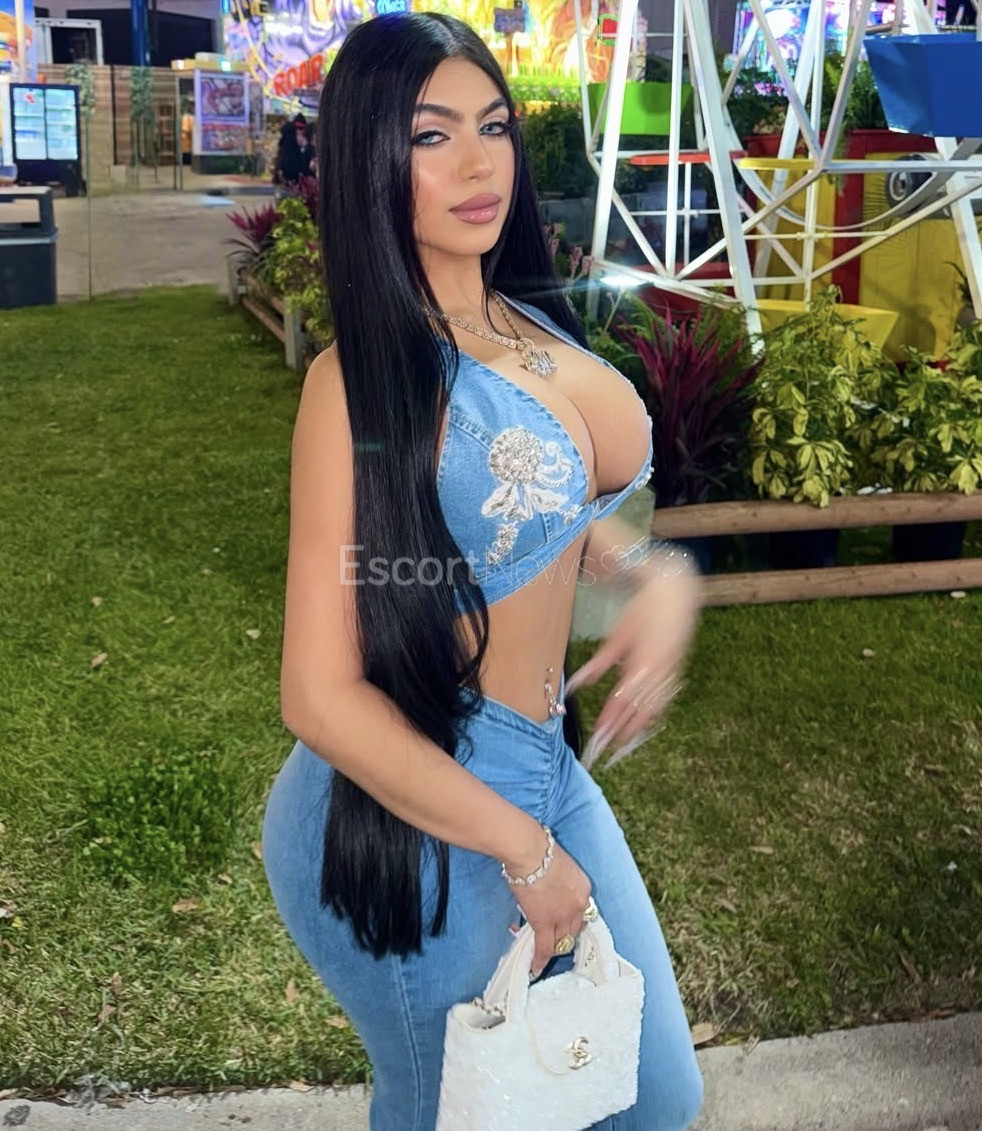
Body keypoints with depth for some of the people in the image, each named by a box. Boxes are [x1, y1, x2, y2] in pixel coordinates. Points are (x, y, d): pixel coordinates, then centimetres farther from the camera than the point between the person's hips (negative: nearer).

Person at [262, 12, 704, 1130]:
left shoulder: (531, 325, 1)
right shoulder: (367, 373, -20)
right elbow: (321, 695, -23)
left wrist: (658, 574, -6)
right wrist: (526, 850, -14)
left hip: (548, 769, 7)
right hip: (407, 819, -7)